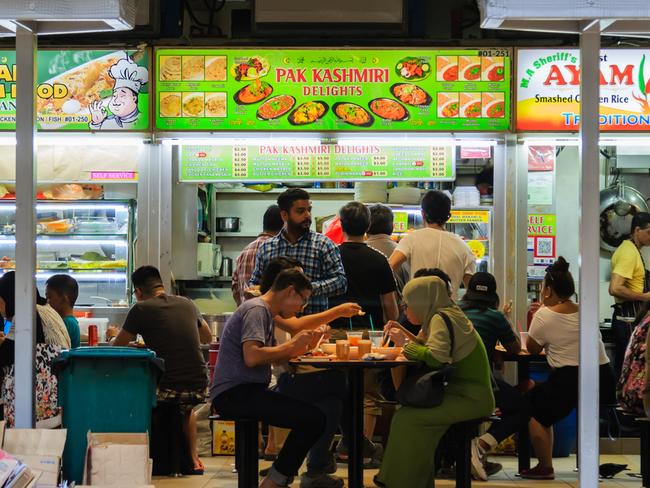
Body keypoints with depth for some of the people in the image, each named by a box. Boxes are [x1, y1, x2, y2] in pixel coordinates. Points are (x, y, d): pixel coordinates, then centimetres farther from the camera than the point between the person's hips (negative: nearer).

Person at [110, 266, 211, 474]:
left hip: (168, 389, -5)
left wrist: (118, 335, 29)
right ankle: (193, 459, 33)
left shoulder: (141, 310, -5)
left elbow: (115, 348, 5)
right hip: (200, 390, 5)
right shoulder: (186, 304, 10)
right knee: (186, 409, 41)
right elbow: (208, 336, 29)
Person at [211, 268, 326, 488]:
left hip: (245, 391, 11)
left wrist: (303, 346, 10)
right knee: (313, 419, -19)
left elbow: (273, 356, 21)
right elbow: (252, 357, -22)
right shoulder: (256, 309, -10)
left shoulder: (266, 313, 23)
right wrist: (292, 344, -12)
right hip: (234, 394, -11)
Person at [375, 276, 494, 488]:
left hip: (472, 398, -10)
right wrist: (404, 334, 9)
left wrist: (405, 342, -15)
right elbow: (427, 347, 18)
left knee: (406, 419, -18)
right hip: (464, 392, 10)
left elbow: (436, 357, -28)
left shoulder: (440, 318, -14)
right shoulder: (446, 314, 14)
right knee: (406, 411, 5)